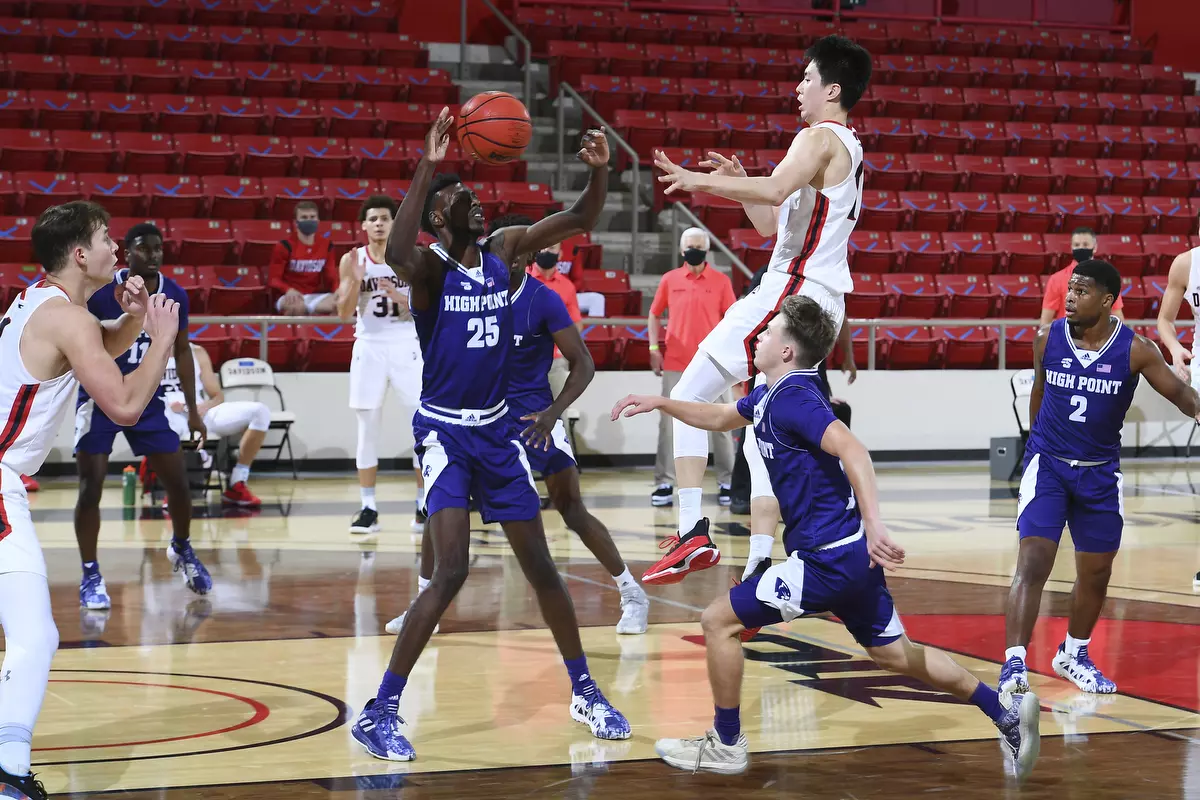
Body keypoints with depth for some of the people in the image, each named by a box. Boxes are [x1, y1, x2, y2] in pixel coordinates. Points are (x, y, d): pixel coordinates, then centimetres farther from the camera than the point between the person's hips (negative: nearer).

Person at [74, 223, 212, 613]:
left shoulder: (174, 296, -7)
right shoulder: (100, 292, -20)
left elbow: (181, 351, 6)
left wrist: (193, 409, 6)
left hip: (148, 398, 4)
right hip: (100, 398, -4)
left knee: (177, 481, 6)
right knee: (91, 487, -9)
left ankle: (182, 550, 33)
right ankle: (90, 575, 3)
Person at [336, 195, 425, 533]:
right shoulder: (352, 260, 2)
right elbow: (344, 313, -2)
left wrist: (401, 298, -19)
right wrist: (356, 280, -17)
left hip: (407, 347, -1)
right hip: (369, 347, 1)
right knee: (367, 429, 1)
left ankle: (423, 505, 8)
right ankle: (368, 508, 7)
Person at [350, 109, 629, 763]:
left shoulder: (504, 250, 1)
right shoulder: (430, 267, -17)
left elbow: (579, 222, 5)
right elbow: (395, 255, -41)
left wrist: (600, 170, -15)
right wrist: (427, 167, -45)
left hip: (498, 428, 6)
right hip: (444, 432, -6)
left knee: (540, 565, 11)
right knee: (451, 571, -17)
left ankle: (584, 692, 26)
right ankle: (378, 713, -9)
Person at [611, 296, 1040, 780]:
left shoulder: (792, 398, -16)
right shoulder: (769, 395, 13)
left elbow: (852, 450, -30)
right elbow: (721, 417, 34)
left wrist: (874, 526, -40)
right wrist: (660, 403, 29)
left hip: (828, 558, -10)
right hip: (852, 554, 10)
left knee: (719, 621, -3)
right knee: (894, 654, 18)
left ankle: (726, 745, 7)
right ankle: (1007, 712, 19)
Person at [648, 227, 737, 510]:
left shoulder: (721, 281, 1)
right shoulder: (669, 280, 5)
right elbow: (654, 314, 13)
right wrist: (654, 347, 2)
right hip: (675, 365, 1)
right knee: (669, 424, 2)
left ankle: (726, 482, 12)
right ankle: (665, 483, 7)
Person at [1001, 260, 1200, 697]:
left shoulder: (1135, 349, -11)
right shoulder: (1047, 338, -7)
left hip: (1100, 472, 2)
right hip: (1047, 464, -2)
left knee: (1096, 572, 13)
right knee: (1033, 560, -17)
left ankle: (1073, 654, 37)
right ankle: (1014, 664, -23)